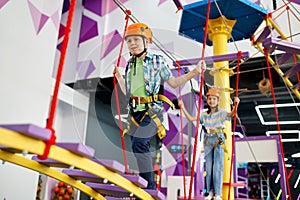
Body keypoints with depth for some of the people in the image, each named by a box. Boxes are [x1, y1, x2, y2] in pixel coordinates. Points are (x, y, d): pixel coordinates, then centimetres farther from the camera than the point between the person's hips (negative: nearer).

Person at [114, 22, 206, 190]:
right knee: (141, 150, 10)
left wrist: (194, 72, -8)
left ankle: (150, 184, -16)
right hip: (135, 112, 6)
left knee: (139, 142, -26)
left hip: (152, 111, -6)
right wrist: (118, 75, 28)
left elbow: (174, 83, 2)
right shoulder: (130, 65, 14)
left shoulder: (157, 61, 0)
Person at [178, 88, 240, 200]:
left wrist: (236, 105, -39)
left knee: (217, 168, -4)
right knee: (208, 168, 8)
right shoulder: (204, 114, 9)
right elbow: (191, 118, 2)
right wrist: (183, 108, -6)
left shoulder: (221, 113, -1)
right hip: (208, 142, 4)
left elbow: (231, 114, -20)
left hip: (219, 141, -3)